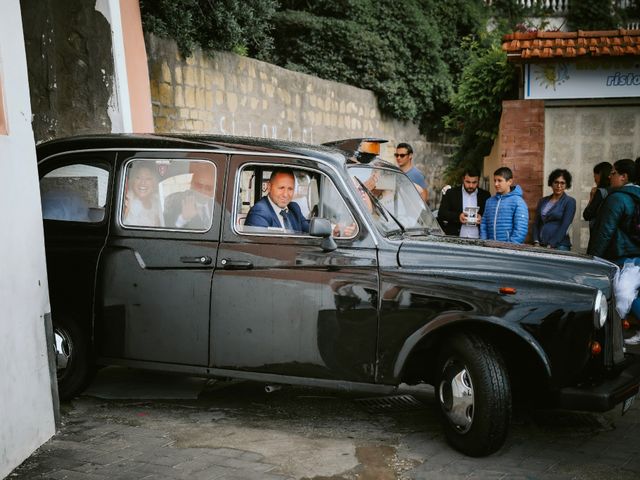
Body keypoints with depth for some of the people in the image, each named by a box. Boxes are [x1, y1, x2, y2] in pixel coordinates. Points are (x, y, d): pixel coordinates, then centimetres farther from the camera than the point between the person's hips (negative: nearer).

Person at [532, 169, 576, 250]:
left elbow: (564, 226, -9)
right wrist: (536, 242, -2)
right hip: (540, 246, 4)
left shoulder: (570, 202, -1)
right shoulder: (543, 201, 13)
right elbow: (536, 223, 12)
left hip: (559, 246, -4)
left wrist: (550, 245, -16)